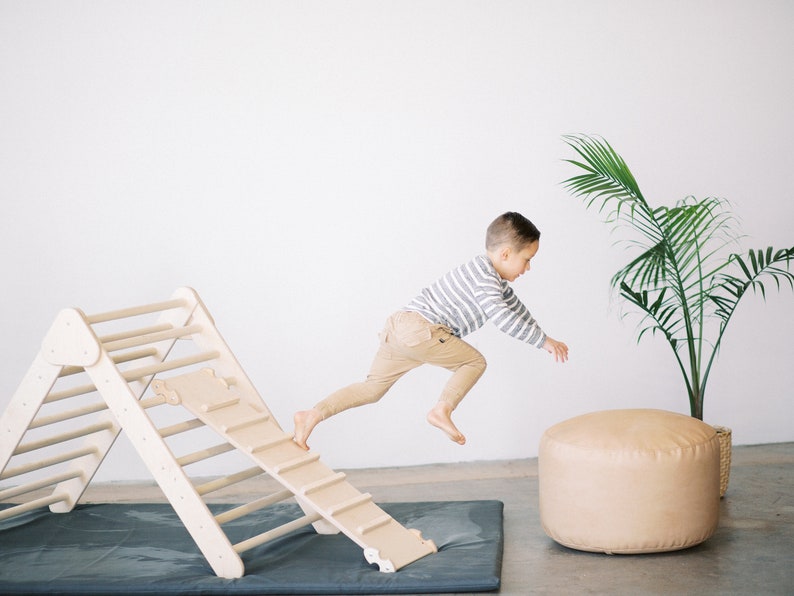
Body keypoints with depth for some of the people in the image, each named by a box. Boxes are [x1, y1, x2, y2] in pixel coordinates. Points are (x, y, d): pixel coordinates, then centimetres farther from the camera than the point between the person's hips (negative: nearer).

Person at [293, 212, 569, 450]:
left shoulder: (493, 277, 22)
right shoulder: (485, 278, -11)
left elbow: (514, 305, 37)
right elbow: (502, 317, -22)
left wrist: (540, 335, 40)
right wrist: (543, 341, -15)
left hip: (400, 324, 10)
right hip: (420, 328, -10)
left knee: (373, 388, 9)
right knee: (474, 362, -2)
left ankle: (313, 415, 1)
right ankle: (442, 409, -14)